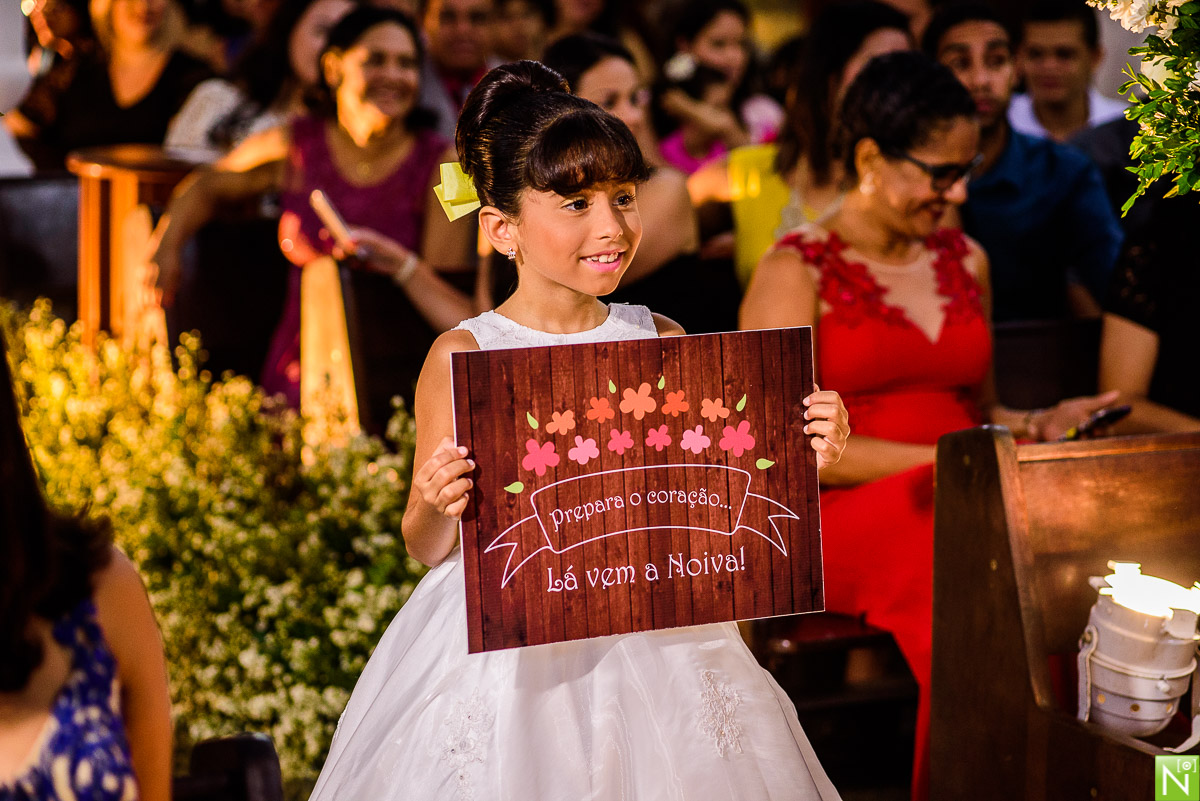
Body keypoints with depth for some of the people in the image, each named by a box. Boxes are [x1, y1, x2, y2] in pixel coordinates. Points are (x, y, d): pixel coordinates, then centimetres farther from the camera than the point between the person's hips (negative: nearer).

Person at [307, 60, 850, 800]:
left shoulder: (661, 341, 2)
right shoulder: (464, 357, -7)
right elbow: (428, 549, -2)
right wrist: (439, 507, -23)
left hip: (653, 642, 3)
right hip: (508, 649, -3)